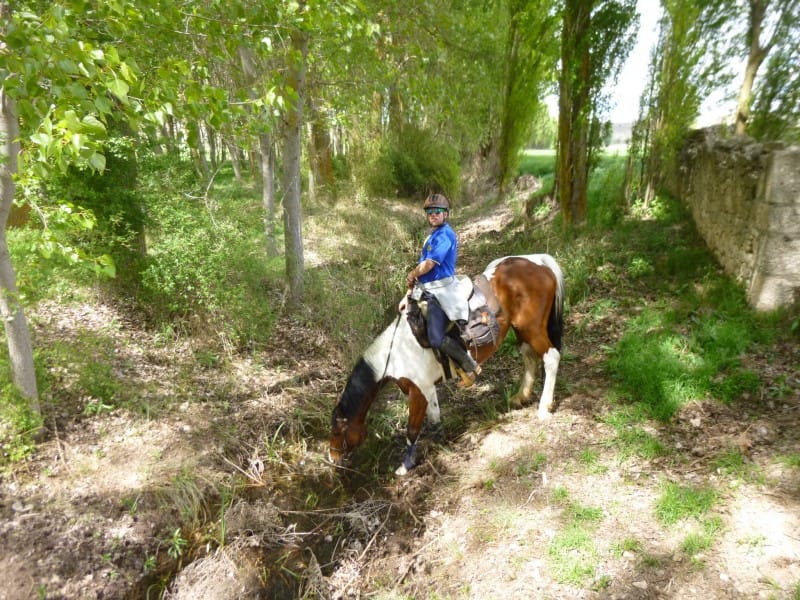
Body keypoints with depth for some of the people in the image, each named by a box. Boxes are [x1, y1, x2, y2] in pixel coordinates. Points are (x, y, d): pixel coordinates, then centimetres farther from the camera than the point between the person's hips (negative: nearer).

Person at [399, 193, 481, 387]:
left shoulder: (445, 235, -11)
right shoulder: (432, 236, 19)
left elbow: (428, 265, -18)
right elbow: (421, 267, 18)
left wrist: (411, 276, 1)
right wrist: (408, 295, 13)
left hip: (441, 291, -10)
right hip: (425, 290, 10)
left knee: (437, 339, -18)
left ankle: (471, 367, 2)